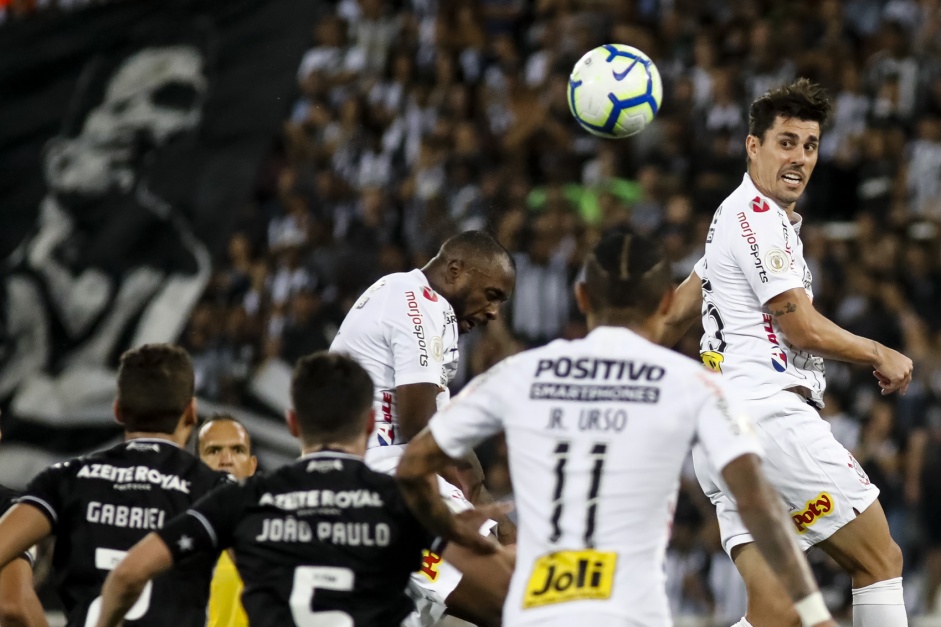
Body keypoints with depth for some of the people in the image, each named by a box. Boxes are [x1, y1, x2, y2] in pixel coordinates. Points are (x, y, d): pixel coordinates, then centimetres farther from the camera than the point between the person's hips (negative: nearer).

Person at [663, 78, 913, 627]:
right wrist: (881, 356, 4)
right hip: (770, 414, -9)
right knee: (882, 560, -1)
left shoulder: (741, 215, 25)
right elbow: (802, 328, -8)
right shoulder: (759, 217, -6)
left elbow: (675, 315, 31)